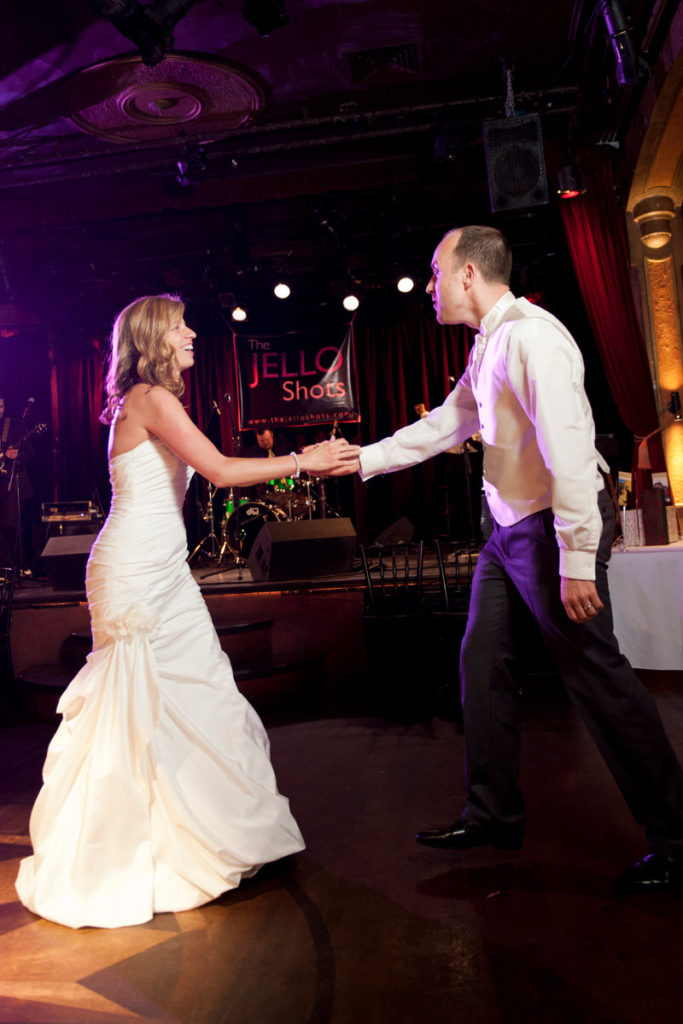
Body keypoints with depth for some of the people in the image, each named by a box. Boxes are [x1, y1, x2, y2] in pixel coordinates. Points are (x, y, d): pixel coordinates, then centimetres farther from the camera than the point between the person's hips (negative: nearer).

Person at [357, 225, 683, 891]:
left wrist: (577, 560, -24)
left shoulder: (530, 335, -15)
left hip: (552, 527, -10)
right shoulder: (487, 347, 16)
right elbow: (443, 425, 21)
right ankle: (493, 813, 26)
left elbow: (569, 448, -22)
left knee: (593, 674, -4)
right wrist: (363, 459, 20)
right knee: (483, 662, 12)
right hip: (510, 529, 10)